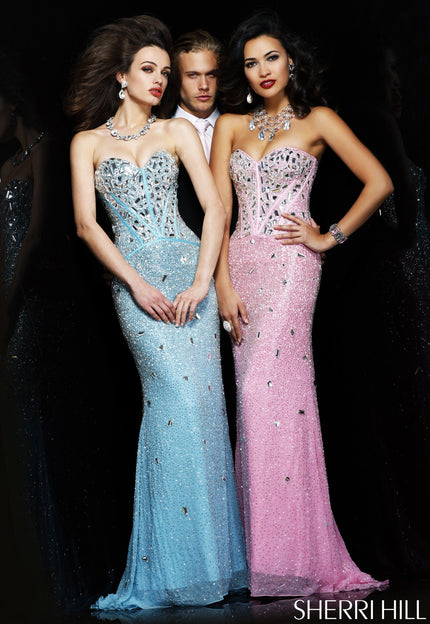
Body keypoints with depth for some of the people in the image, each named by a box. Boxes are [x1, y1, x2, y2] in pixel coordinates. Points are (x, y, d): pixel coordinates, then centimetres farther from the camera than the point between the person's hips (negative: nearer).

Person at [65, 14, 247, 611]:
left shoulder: (178, 131, 13)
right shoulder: (88, 142, 11)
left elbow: (215, 208, 5)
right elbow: (86, 223, 2)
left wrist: (202, 282, -9)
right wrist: (137, 285, -10)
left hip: (188, 266, 2)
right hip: (132, 278, -1)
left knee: (198, 398, -7)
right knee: (179, 396, -14)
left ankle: (207, 554, 5)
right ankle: (184, 565, -4)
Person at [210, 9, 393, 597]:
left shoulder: (317, 120, 7)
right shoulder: (230, 125, 15)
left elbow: (379, 182, 3)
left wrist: (330, 236, -1)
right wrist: (224, 283, -2)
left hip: (290, 262, -4)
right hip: (242, 264, 4)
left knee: (266, 394, -16)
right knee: (260, 398, 2)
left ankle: (288, 554, -12)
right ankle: (267, 547, 6)